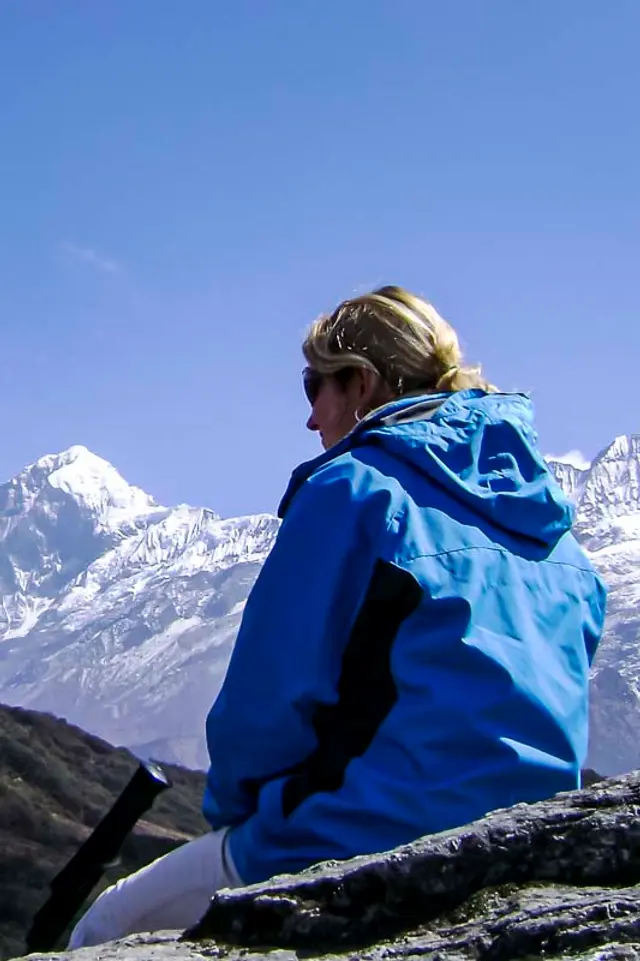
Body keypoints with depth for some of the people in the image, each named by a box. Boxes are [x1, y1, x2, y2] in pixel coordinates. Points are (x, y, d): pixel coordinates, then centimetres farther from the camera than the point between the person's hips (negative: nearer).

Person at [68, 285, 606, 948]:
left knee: (107, 929, 10)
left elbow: (271, 697, -11)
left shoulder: (353, 487, -9)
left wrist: (229, 810, 8)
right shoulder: (553, 523, 13)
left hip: (367, 844, -8)